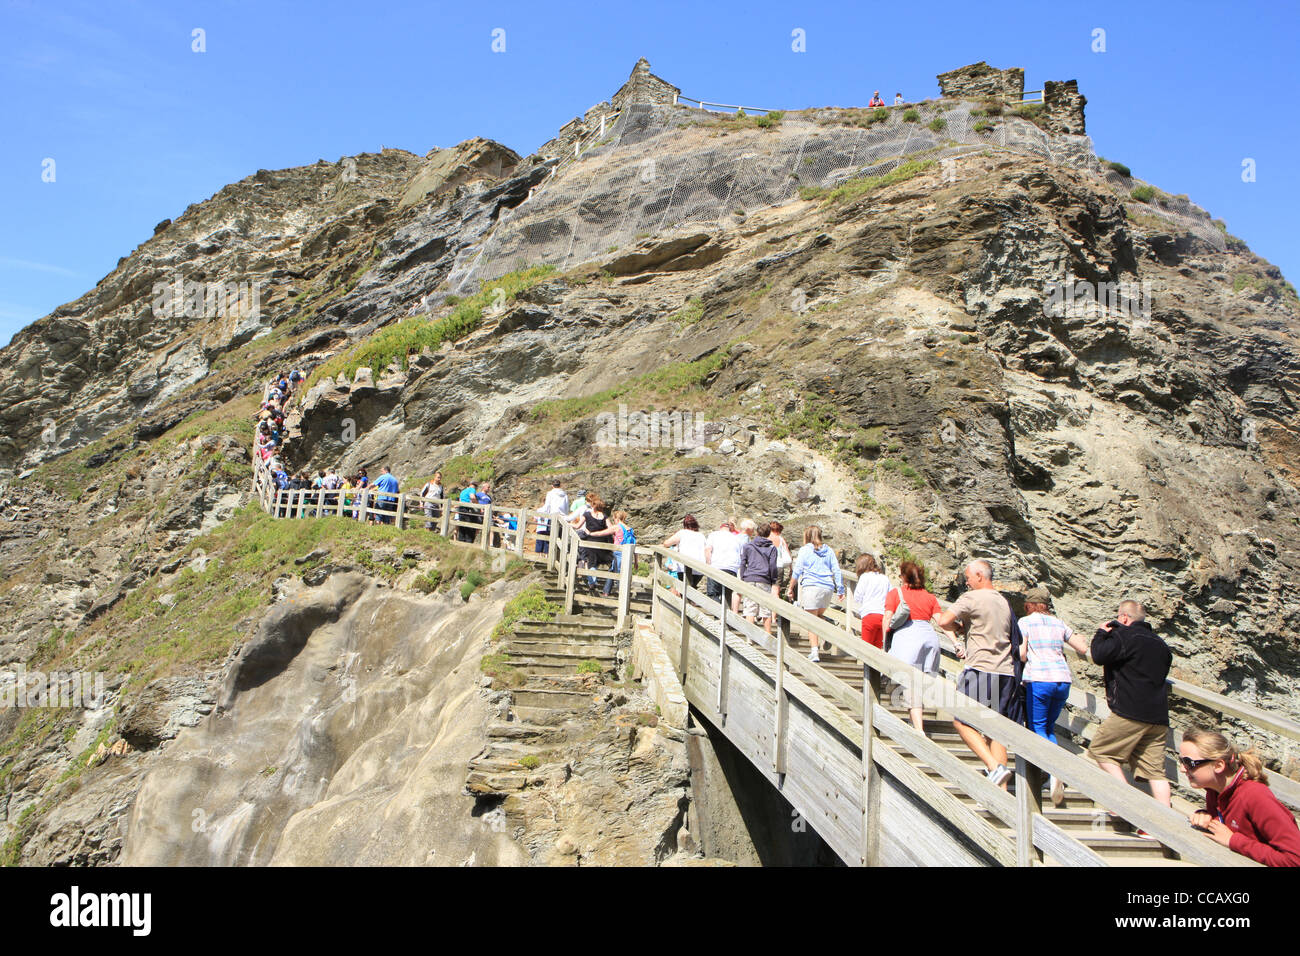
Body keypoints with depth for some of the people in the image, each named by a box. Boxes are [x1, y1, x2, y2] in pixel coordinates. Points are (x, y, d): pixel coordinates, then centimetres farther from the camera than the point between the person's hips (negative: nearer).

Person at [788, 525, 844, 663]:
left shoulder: (805, 550, 2)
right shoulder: (828, 550, 14)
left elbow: (797, 571, 1)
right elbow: (837, 571, 10)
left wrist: (791, 589, 9)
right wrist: (840, 590, 13)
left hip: (811, 587, -4)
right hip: (828, 588, 4)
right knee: (819, 617, 20)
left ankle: (814, 652, -11)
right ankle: (816, 645, 9)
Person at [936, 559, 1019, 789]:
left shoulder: (972, 598, -6)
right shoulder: (1004, 602, 18)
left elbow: (944, 621, -16)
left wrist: (959, 628, 7)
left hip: (981, 670, -7)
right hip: (1006, 672, 7)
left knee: (961, 721, 0)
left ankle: (994, 767, -15)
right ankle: (1001, 790, 7)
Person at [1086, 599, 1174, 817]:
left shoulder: (1126, 636, -8)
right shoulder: (1159, 642, 18)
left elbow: (1099, 655, -16)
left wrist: (1101, 633, 3)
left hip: (1130, 712, -8)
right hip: (1159, 716, 8)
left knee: (1100, 750, 5)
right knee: (1155, 770, 7)